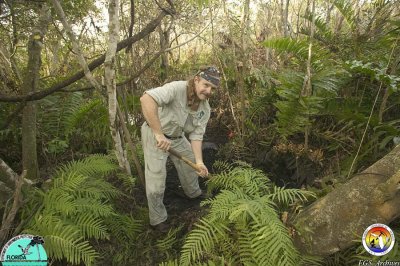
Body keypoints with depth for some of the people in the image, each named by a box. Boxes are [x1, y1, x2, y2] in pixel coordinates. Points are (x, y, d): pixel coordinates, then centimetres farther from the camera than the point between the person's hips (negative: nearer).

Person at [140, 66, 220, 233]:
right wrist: (159, 133, -45)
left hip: (177, 136, 7)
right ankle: (157, 219, 18)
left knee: (191, 162, 20)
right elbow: (146, 99, -44)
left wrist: (199, 161, -20)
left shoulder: (205, 109, -10)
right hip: (154, 134, -7)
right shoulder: (177, 88, -31)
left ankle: (193, 192, 50)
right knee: (156, 177, -5)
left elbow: (196, 135, -9)